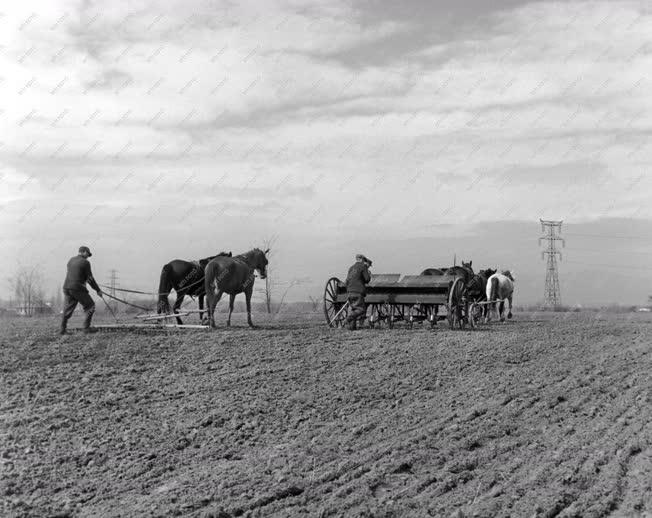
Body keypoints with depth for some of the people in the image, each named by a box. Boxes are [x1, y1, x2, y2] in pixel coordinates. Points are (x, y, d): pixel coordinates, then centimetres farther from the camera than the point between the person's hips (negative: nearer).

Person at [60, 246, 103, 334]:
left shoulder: (70, 260, 15)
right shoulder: (85, 262, -5)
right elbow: (90, 278, -4)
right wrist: (98, 290, 5)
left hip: (66, 287, 7)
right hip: (78, 288, -7)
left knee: (67, 309, 12)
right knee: (90, 306, 5)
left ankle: (63, 330, 10)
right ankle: (86, 327, 0)